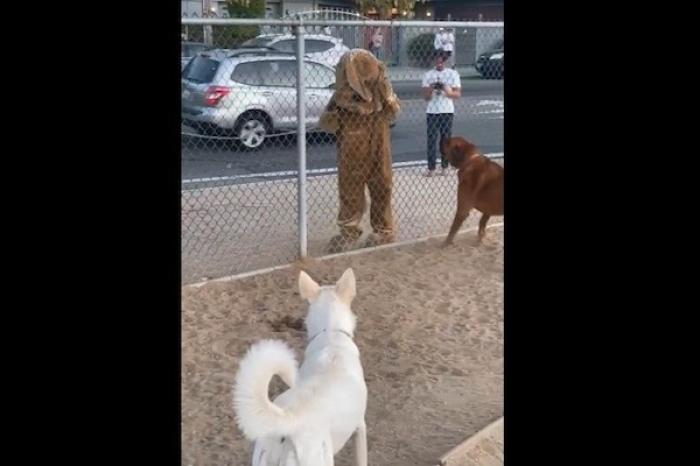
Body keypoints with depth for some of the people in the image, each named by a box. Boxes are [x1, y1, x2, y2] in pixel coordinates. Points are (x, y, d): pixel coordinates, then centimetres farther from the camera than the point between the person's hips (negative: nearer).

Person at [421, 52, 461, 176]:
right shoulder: (428, 75, 4)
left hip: (447, 111, 0)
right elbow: (425, 97, 2)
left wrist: (447, 90, -18)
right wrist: (430, 89, -19)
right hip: (432, 111, 0)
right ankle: (431, 168, -3)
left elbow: (458, 94, 0)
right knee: (432, 139, -5)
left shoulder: (453, 74, 3)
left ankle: (444, 166, 11)